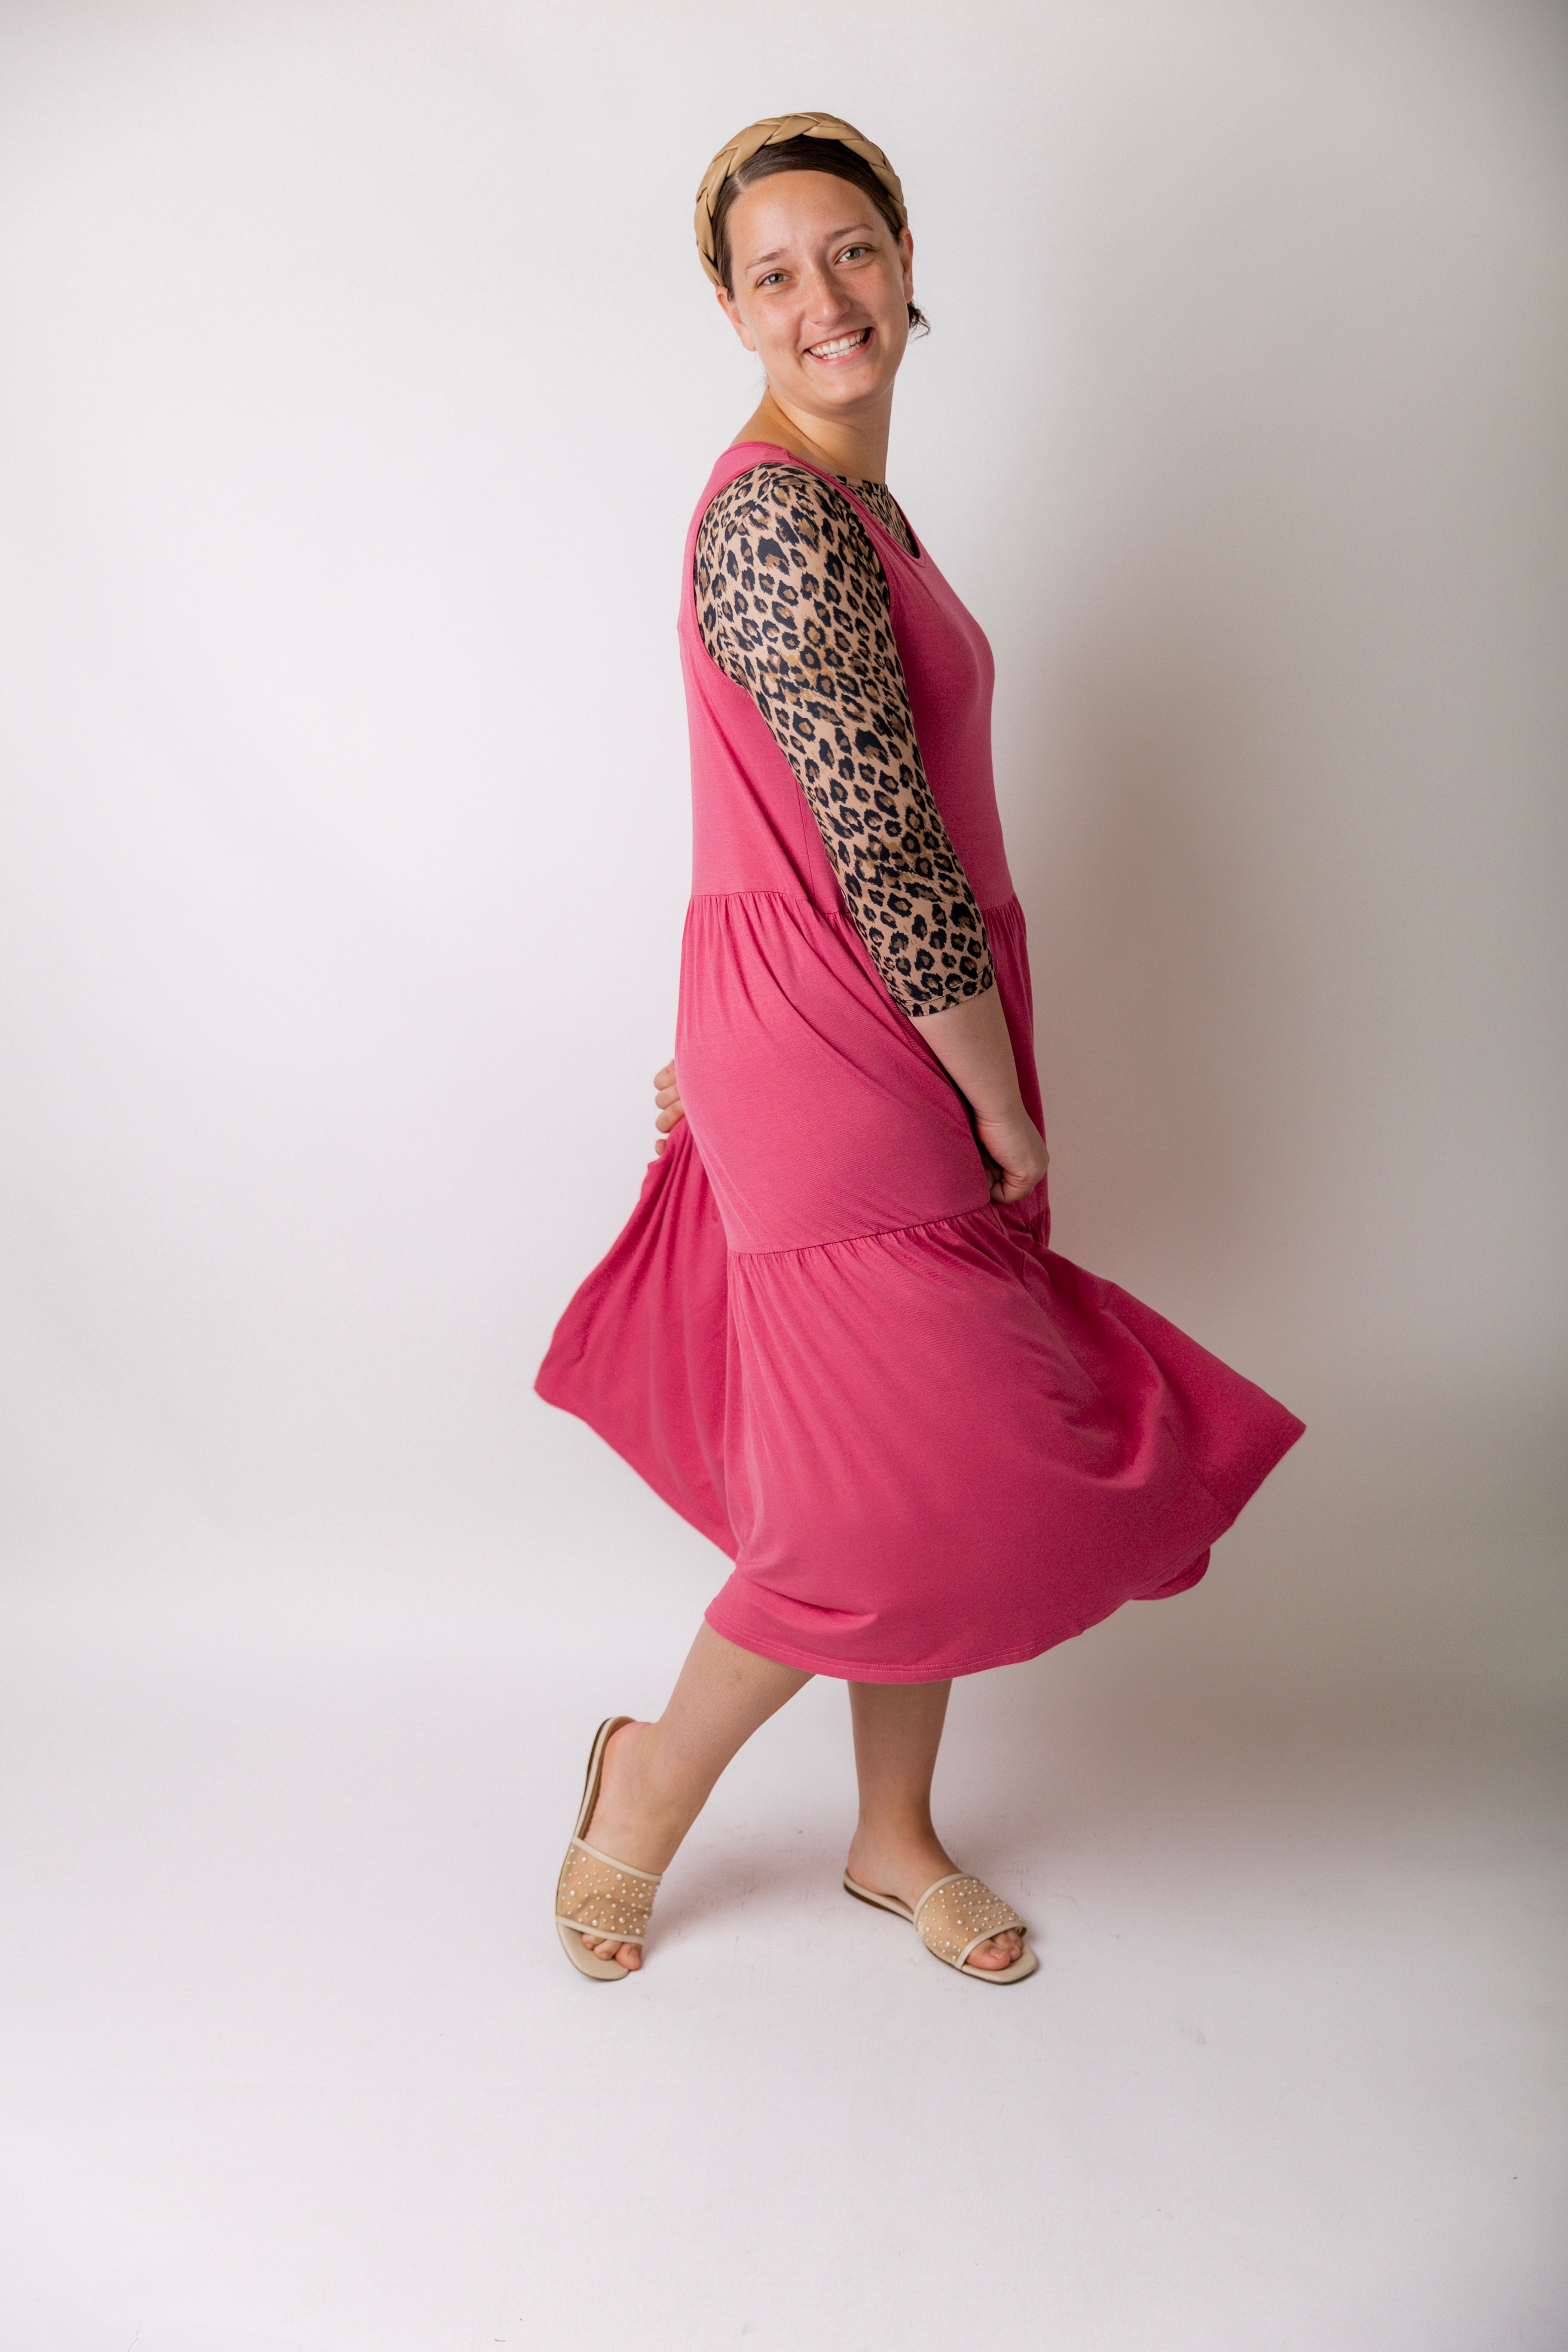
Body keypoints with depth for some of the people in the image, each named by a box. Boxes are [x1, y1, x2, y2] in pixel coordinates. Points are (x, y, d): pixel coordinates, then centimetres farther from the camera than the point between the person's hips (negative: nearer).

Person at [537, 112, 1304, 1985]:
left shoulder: (846, 501, 16)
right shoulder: (785, 518, -17)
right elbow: (888, 857, -21)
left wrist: (712, 1047, 20)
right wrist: (1010, 1112, -12)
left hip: (830, 1041, 10)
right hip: (840, 1057, -9)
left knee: (930, 1459, 15)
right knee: (903, 1483, -2)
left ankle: (895, 1836, 33)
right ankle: (653, 1780, 23)